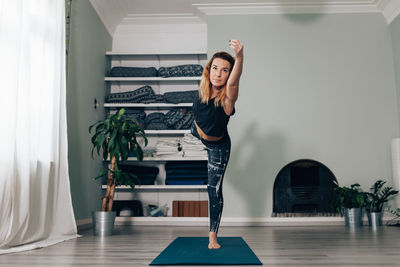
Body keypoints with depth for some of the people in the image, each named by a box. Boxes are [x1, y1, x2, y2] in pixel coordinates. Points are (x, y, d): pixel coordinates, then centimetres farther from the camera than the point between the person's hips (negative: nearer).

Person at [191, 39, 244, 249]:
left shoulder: (227, 97, -39)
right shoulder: (202, 88, -26)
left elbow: (233, 82, -63)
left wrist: (239, 57, -80)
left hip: (218, 146, -4)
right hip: (197, 132, 4)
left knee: (214, 190, -2)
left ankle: (213, 237, 9)